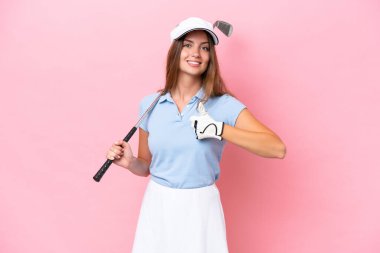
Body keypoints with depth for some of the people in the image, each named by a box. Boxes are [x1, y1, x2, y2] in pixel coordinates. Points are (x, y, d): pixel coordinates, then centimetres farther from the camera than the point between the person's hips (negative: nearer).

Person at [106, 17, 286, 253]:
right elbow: (146, 167, 9)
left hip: (200, 208, -2)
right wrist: (130, 162, -12)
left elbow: (277, 149, -20)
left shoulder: (223, 105, -10)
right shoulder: (149, 105, -1)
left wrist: (218, 129, -26)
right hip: (157, 207, 3)